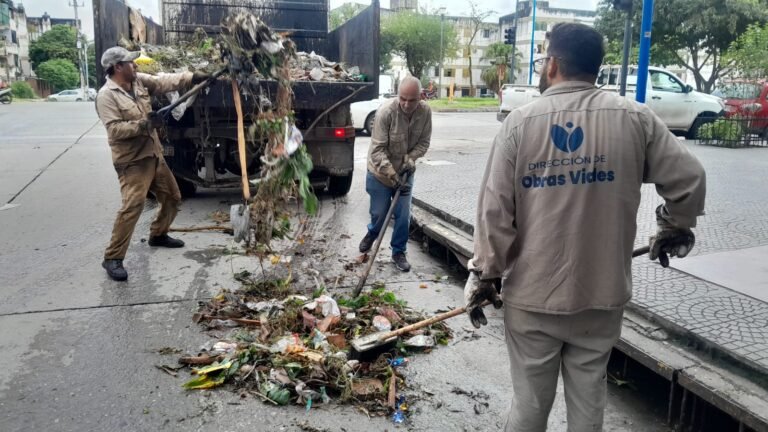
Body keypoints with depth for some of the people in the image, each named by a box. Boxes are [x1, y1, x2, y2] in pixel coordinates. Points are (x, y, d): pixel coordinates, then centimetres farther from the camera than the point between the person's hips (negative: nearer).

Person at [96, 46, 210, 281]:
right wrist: (143, 124, -28)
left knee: (172, 197, 18)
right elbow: (114, 130, -23)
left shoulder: (140, 81, 7)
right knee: (132, 206, -19)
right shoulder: (106, 96, -15)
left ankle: (158, 235, 39)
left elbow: (165, 81, 3)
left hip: (153, 154, 9)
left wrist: (193, 76, -7)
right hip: (132, 161, -8)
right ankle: (113, 258, -10)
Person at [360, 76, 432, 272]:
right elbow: (378, 149, -26)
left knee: (403, 216, 3)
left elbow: (424, 142, -2)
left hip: (405, 172, 3)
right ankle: (371, 234, 43)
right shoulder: (386, 112, -27)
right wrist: (392, 175, -33)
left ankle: (399, 252, 23)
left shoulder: (425, 112, -14)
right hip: (381, 172, -3)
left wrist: (411, 158, -21)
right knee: (379, 213, 9)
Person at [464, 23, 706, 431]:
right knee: (589, 395, 18)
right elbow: (688, 179, 0)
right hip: (602, 293, 1)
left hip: (532, 293, -1)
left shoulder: (519, 121, -8)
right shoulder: (634, 118, -5)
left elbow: (494, 211, -9)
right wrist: (674, 230, 20)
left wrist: (485, 276, 2)